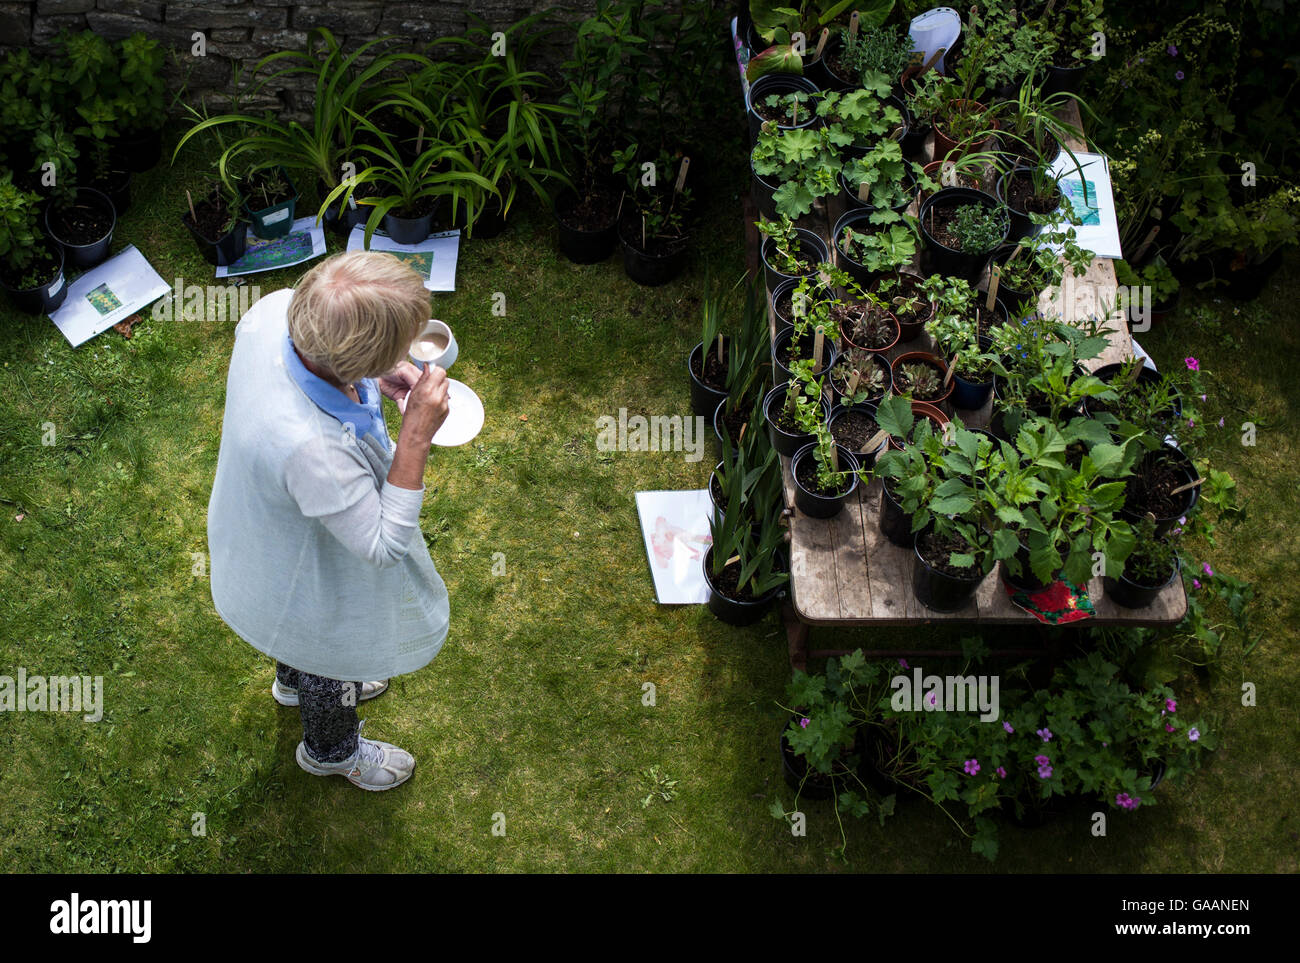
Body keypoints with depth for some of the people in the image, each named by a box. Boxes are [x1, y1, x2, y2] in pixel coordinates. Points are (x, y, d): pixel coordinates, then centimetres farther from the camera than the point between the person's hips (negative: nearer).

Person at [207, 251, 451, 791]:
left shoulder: (276, 308, -30)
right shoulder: (310, 446, -50)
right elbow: (384, 544, -35)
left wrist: (375, 375, -14)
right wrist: (417, 435, -40)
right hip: (304, 580, -7)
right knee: (329, 661, 28)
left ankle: (294, 681, 74)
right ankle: (331, 749, 61)